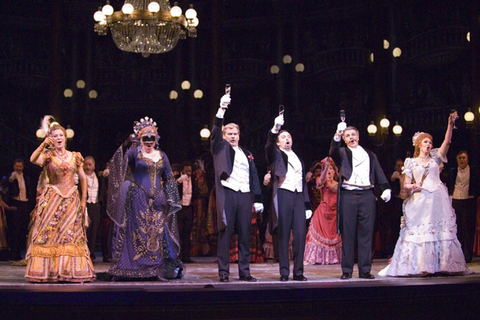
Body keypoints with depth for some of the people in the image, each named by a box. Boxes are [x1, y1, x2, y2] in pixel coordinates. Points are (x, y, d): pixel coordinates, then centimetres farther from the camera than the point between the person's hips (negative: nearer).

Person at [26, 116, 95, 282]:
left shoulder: (74, 156, 9)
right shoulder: (48, 155, 3)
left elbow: (83, 178, 12)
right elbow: (33, 159, -18)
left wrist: (83, 199, 5)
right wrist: (43, 144, -29)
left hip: (71, 199, 2)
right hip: (51, 199, -2)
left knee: (71, 235, -1)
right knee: (49, 233, -6)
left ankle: (71, 271, 3)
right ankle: (47, 270, -4)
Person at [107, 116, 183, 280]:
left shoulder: (162, 155, 13)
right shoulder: (135, 153, 1)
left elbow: (169, 178, 17)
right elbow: (118, 161, -17)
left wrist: (171, 199, 9)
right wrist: (127, 144, -31)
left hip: (157, 200, 4)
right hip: (138, 200, -4)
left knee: (157, 233, 1)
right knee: (136, 233, -4)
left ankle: (157, 270, 6)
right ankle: (121, 271, 1)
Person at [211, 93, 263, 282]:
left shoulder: (247, 154, 21)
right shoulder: (221, 148, 11)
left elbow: (254, 177, 18)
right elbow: (215, 133, -7)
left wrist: (258, 199, 10)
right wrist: (221, 110, -18)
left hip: (244, 195, 4)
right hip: (227, 194, -4)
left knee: (245, 234, 5)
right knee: (225, 233, -4)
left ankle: (244, 272, 10)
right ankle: (223, 272, -1)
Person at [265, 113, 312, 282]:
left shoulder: (299, 159, 25)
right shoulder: (276, 155, 11)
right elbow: (268, 146, -12)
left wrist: (307, 205, 14)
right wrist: (275, 129, -29)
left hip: (298, 196, 4)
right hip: (283, 194, -4)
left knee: (300, 234, -3)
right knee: (283, 235, -5)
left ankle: (298, 272, 2)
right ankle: (284, 272, -3)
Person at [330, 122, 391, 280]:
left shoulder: (370, 155, 20)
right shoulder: (342, 153, 11)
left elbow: (379, 173, 12)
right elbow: (333, 152, -12)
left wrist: (386, 189, -4)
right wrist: (337, 136, -29)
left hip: (367, 195, 2)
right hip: (348, 196, -2)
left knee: (366, 233, 1)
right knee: (348, 234, -1)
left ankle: (365, 270, 5)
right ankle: (347, 270, 3)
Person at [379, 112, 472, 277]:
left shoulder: (435, 158, 14)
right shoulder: (411, 163, 12)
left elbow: (447, 141, 1)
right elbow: (405, 184, 9)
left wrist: (450, 124, -9)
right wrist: (413, 186, -12)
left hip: (438, 199, 1)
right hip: (419, 201, -1)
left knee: (441, 231, -3)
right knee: (418, 231, -5)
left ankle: (442, 265, 0)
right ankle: (419, 266, -4)